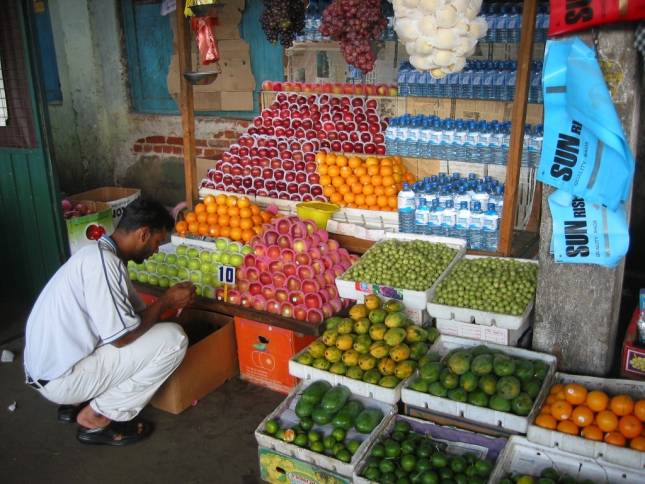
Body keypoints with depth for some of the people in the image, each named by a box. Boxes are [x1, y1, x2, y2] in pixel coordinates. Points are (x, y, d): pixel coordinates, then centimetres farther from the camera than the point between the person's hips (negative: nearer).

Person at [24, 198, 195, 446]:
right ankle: (96, 418, -2)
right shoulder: (102, 263, -23)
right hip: (62, 377, -10)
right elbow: (122, 337, -22)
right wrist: (165, 301, -11)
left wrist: (168, 299, 3)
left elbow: (133, 312, 14)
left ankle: (78, 401, 15)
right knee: (173, 339, -14)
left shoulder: (101, 253, 9)